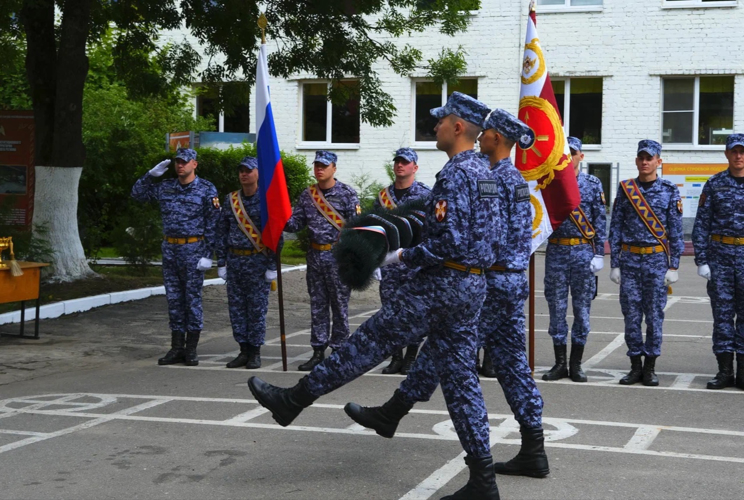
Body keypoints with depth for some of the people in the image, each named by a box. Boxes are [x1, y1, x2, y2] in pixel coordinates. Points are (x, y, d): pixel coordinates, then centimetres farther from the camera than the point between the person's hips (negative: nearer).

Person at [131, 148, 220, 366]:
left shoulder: (207, 189, -4)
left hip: (193, 250, -5)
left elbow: (212, 224, -7)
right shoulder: (165, 187, 10)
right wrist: (152, 174, 4)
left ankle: (191, 349, 5)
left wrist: (208, 255, -12)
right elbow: (138, 193, 18)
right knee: (174, 299, 7)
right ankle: (177, 348, 13)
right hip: (170, 249, 5)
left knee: (193, 297, -1)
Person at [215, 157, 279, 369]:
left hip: (258, 261, -5)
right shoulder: (230, 200, 9)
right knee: (236, 306, 7)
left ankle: (255, 353, 8)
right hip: (234, 260, 5)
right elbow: (221, 232, 12)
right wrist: (221, 262, 7)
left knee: (257, 308, 0)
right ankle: (244, 350, 16)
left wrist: (272, 266, -11)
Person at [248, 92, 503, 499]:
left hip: (441, 283, -9)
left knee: (371, 341, -1)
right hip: (473, 284, 9)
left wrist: (402, 257, -11)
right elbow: (494, 240, 21)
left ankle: (293, 400, 8)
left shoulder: (454, 174, -16)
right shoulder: (485, 173, 15)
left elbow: (447, 242, -23)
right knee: (460, 377, 8)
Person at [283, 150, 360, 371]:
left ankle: (339, 351, 7)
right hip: (315, 255, 5)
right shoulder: (307, 195, 10)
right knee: (317, 305, 8)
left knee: (339, 305, 0)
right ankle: (318, 352, 14)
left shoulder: (347, 193, -4)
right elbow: (296, 224, 10)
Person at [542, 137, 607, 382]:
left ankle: (576, 364, 11)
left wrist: (599, 254, -3)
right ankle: (560, 364, 12)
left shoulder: (593, 184, 4)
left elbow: (600, 221, 2)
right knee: (557, 307, 4)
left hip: (583, 252, -1)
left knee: (582, 307, 3)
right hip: (556, 251, 1)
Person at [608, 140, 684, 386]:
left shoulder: (669, 191, 1)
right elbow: (615, 229, 6)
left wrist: (674, 266, -5)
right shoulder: (625, 189, 5)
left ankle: (650, 368, 10)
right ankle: (635, 366, 12)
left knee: (654, 315, 2)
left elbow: (676, 231, 1)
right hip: (629, 260, 2)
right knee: (631, 315, 3)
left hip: (657, 260, -1)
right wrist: (614, 264, 1)